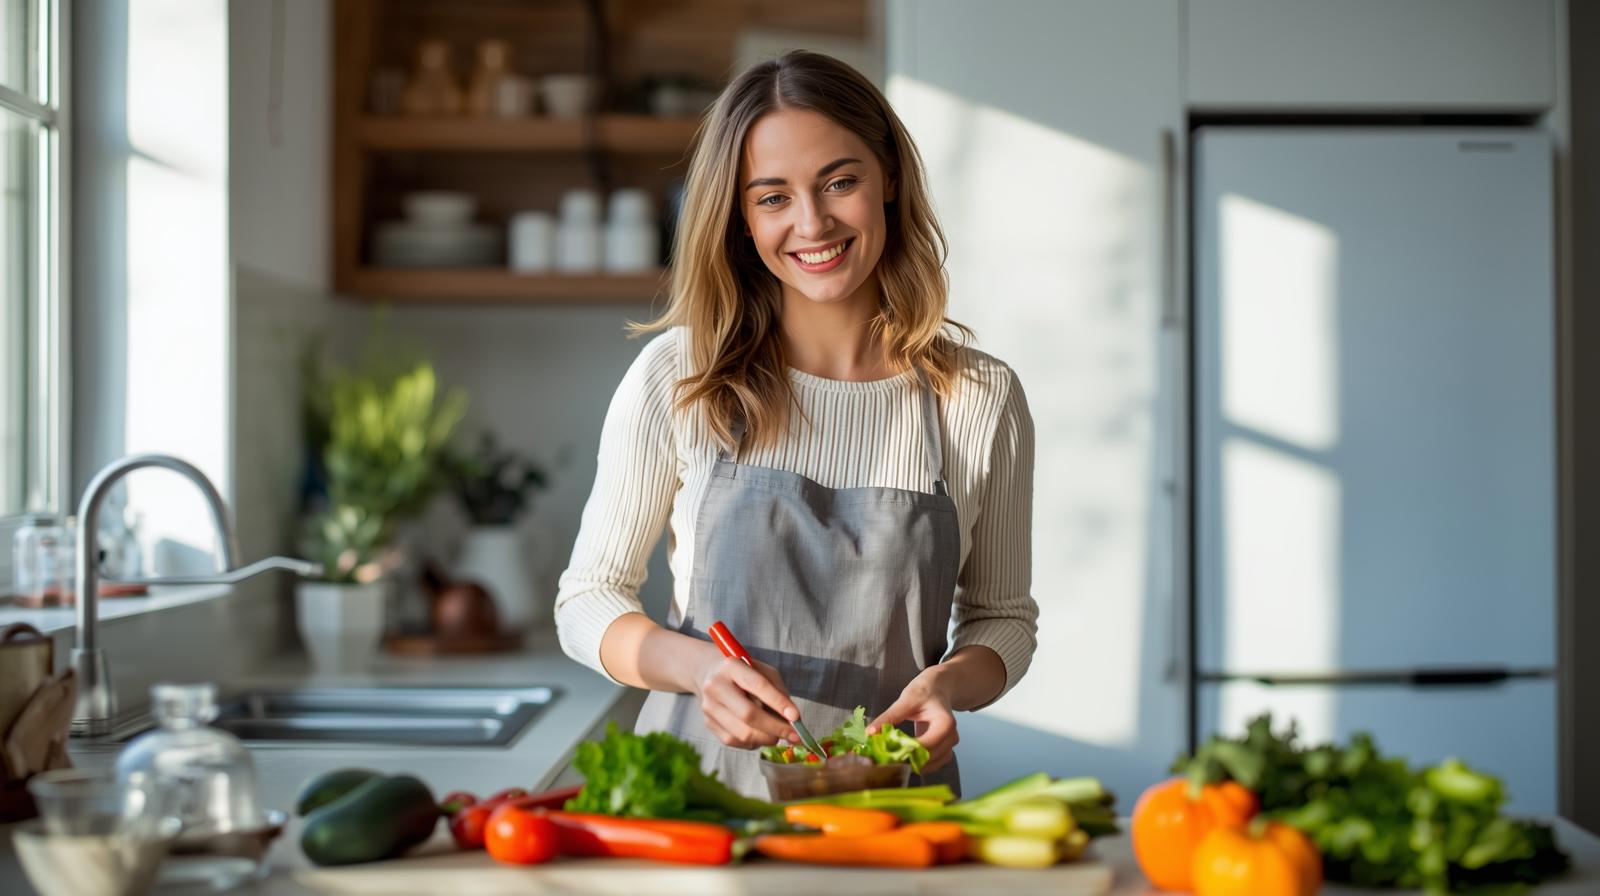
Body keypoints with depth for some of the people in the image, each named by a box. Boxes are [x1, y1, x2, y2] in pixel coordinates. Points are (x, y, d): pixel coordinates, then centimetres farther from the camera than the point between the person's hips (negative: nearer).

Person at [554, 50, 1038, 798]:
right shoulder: (677, 378, -1)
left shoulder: (982, 400, 2)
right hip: (701, 785, -1)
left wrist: (952, 681, -8)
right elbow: (588, 601, 4)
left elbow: (1003, 617, 14)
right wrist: (696, 665, -16)